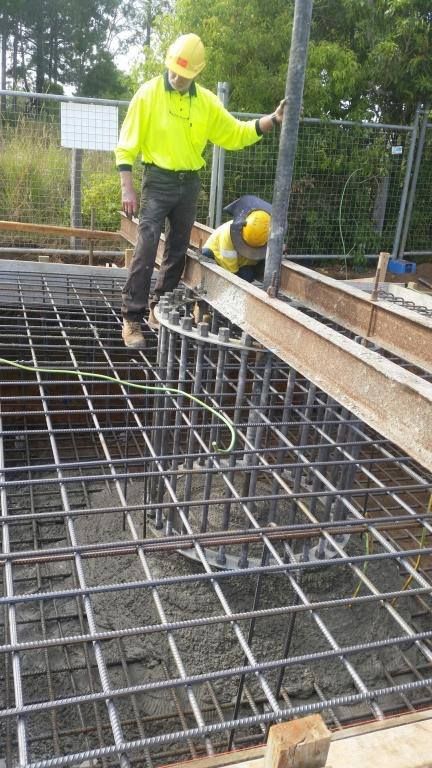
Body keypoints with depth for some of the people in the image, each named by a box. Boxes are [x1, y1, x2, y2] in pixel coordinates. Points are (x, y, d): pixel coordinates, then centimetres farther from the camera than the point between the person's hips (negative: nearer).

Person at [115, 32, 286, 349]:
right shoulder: (149, 93, -6)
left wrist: (273, 119, -2)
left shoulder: (207, 101, 5)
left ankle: (160, 309, 24)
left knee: (178, 252, 9)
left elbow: (235, 134, 9)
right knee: (146, 250, -12)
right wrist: (127, 188, -12)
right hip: (158, 182, -4)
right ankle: (132, 319, -8)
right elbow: (127, 145, -6)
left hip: (189, 184, 5)